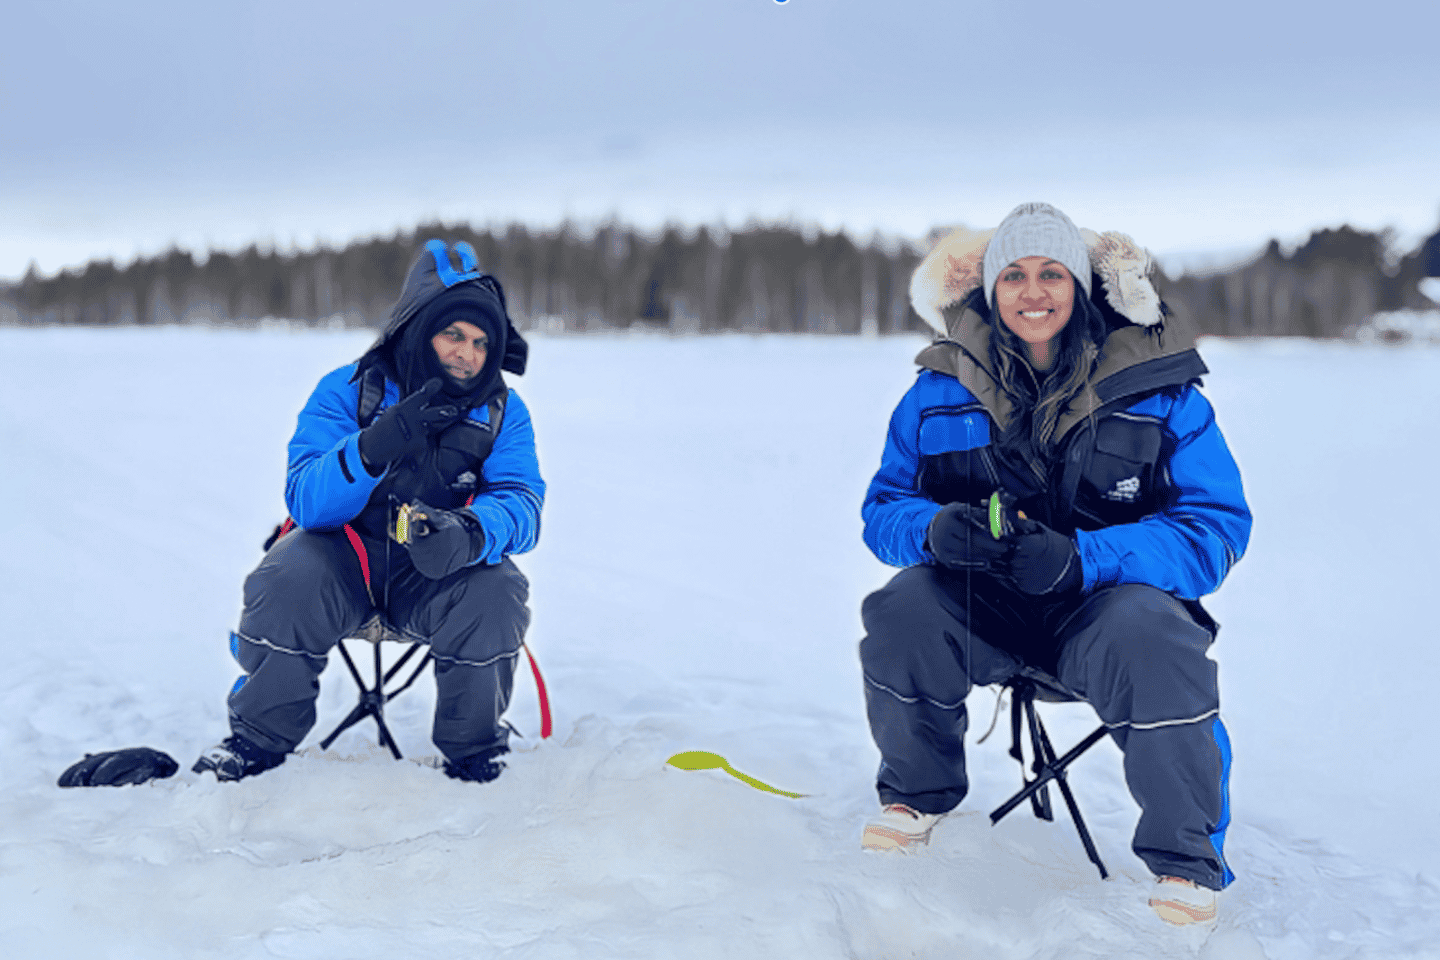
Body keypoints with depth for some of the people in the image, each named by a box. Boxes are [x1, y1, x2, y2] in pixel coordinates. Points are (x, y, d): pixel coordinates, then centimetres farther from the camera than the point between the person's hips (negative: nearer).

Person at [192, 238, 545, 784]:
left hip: (434, 574, 1)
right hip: (343, 558, -1)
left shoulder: (503, 411, -3)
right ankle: (260, 738, -3)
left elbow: (521, 503, -15)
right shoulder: (347, 391, -9)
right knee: (287, 581, -30)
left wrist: (470, 533, -40)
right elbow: (305, 500, -19)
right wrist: (373, 447, -40)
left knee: (495, 596, -29)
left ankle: (473, 750, -2)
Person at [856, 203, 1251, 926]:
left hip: (1109, 599, -2)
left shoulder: (1156, 388, -6)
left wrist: (1079, 557, -28)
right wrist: (934, 528, -23)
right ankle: (915, 796, 4)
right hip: (981, 607, 3)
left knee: (1149, 642, -36)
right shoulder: (942, 389, 1)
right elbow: (884, 506, 4)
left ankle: (1186, 856, -10)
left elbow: (1216, 527, -11)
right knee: (902, 613, -28)